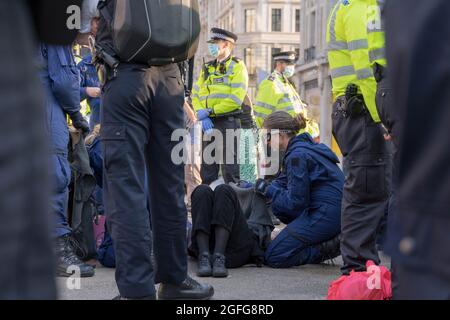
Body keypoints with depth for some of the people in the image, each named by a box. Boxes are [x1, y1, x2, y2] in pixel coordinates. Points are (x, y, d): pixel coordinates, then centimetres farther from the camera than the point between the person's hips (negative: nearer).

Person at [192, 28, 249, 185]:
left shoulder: (237, 66, -2)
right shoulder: (207, 68, 18)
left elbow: (236, 99, -13)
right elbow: (195, 94, 11)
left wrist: (210, 111, -13)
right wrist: (202, 114, -7)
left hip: (228, 122, -6)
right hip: (208, 124, 6)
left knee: (229, 166, -7)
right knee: (207, 168, 10)